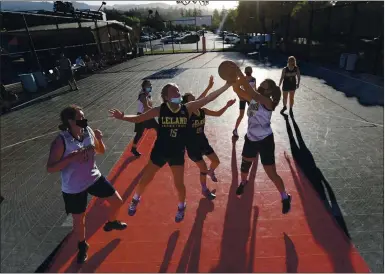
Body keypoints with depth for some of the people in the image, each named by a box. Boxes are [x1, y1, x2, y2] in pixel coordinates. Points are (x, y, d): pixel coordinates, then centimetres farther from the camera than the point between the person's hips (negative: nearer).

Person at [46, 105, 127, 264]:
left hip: (94, 178, 4)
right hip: (74, 189, -4)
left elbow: (101, 151, 4)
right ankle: (82, 246, 45)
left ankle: (111, 223, 45)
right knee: (78, 221, 13)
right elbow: (50, 168, -22)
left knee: (117, 202, 12)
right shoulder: (61, 141, -23)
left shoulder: (89, 131, -9)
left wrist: (99, 139, -16)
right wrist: (72, 157, -33)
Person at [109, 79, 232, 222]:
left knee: (179, 184, 10)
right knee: (146, 178, 15)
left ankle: (181, 207, 41)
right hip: (159, 151, 0)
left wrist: (226, 86, -14)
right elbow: (138, 118, -11)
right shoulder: (160, 110, -14)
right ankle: (135, 200, 45)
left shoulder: (187, 108, -11)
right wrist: (122, 117, -27)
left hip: (178, 153, 1)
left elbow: (208, 98, -12)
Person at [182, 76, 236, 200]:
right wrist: (208, 87, -44)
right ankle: (204, 190, 29)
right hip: (192, 145, -6)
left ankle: (211, 172, 51)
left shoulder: (203, 111, -6)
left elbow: (217, 113, 3)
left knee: (216, 161, 14)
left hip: (203, 141, 6)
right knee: (203, 169, 3)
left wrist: (227, 106, -12)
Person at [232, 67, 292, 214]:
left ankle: (285, 197, 26)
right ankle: (243, 182, 55)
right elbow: (237, 89, -11)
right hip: (250, 139, 7)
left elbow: (252, 93, -40)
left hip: (265, 141, -6)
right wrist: (236, 78, -30)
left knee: (272, 174, 1)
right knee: (245, 165, 24)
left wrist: (241, 76, -41)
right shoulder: (253, 98, -3)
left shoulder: (268, 102, -22)